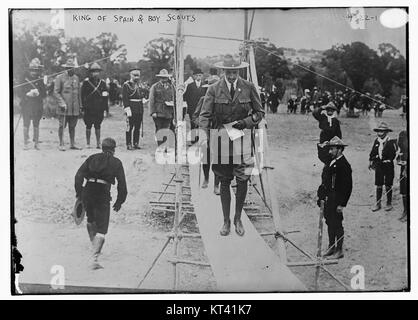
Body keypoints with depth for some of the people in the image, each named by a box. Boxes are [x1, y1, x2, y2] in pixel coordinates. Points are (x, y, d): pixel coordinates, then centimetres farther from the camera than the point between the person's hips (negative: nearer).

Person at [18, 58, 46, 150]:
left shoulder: (40, 80, 6)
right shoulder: (25, 80, 2)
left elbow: (44, 94, 4)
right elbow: (22, 94, 2)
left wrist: (37, 93, -14)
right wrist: (28, 94, -16)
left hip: (38, 107, 1)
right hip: (27, 106, -1)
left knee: (36, 125, 5)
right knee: (26, 124, 1)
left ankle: (36, 142, 11)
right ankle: (25, 143, 6)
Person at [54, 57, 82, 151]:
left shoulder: (76, 78, 14)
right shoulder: (60, 78, -1)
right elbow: (56, 92, -5)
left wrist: (80, 105, 16)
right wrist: (62, 103, -15)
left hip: (75, 108, 4)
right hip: (64, 107, -4)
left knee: (72, 126, 8)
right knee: (62, 126, -3)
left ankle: (72, 144, 14)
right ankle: (61, 144, 3)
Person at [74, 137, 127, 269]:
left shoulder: (92, 158, 13)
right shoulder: (116, 162, 7)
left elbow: (79, 175, 6)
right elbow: (122, 183, 4)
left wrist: (78, 193, 11)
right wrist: (119, 201, 13)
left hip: (88, 193, 3)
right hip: (103, 195, -3)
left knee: (91, 220, 28)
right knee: (101, 228, 1)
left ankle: (95, 247, 39)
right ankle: (95, 258, -13)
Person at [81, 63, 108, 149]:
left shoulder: (102, 83, 9)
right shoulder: (86, 82, 0)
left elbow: (106, 96, 11)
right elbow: (82, 95, -1)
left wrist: (106, 108, 7)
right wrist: (83, 106, -6)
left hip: (99, 109, 2)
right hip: (89, 108, -2)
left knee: (98, 126, 6)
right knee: (88, 126, 2)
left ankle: (98, 143, 11)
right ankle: (88, 143, 9)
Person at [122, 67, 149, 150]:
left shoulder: (140, 85, 15)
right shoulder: (126, 85, -4)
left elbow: (146, 94, 14)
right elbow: (124, 98, -10)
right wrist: (127, 109, -17)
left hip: (140, 109, 6)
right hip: (131, 108, -6)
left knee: (137, 127, 9)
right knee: (129, 127, -4)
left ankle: (136, 143, 16)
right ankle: (129, 144, 1)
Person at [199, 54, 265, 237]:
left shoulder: (249, 88, 1)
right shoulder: (214, 90, -1)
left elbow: (259, 112, 7)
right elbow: (205, 115, -4)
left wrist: (245, 123, -11)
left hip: (243, 138, 0)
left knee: (243, 180, 0)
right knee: (224, 181, 5)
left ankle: (238, 218, 19)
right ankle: (226, 220, 18)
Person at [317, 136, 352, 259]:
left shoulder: (344, 165, -16)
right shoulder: (331, 163, 11)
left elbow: (348, 187, -17)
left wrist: (342, 204, -17)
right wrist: (321, 196, 14)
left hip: (337, 200, -8)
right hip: (328, 199, 8)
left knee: (337, 225, 1)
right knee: (330, 224, 16)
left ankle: (339, 250, 13)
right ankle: (331, 247, 28)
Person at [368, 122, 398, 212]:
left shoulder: (391, 142, -10)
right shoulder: (376, 141, 5)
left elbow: (393, 155, -14)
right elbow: (372, 152, 15)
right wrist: (370, 161, 13)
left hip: (388, 166, -4)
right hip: (379, 165, 4)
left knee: (388, 186, 4)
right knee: (378, 185, 7)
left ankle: (389, 203, 17)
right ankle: (378, 204, 16)